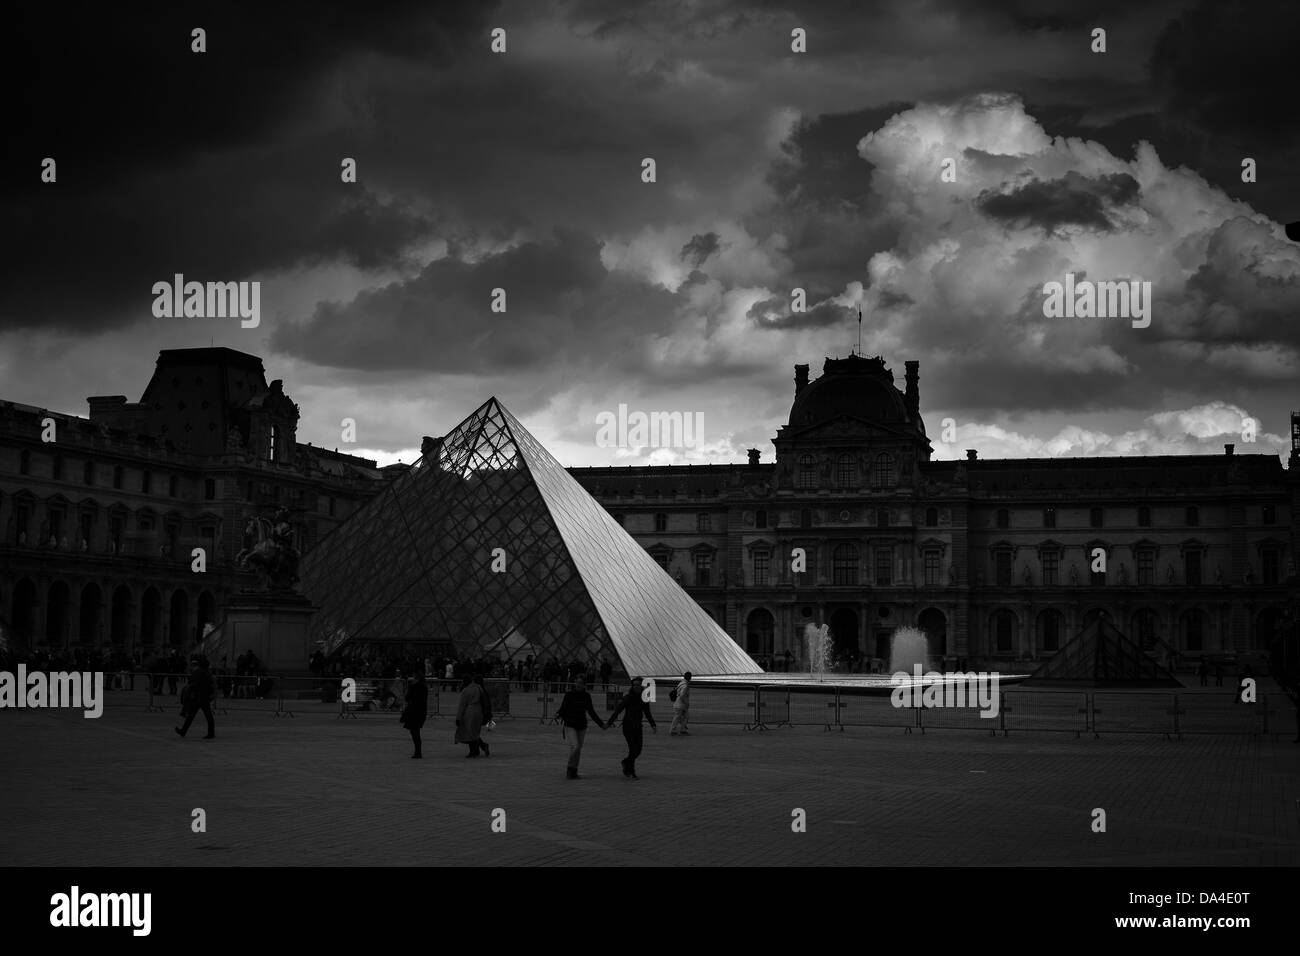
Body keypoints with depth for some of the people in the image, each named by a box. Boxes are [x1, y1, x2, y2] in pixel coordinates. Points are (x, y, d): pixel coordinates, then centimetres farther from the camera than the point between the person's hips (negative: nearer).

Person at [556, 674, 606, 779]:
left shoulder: (586, 696, 6)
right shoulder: (569, 695, -5)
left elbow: (591, 712, 16)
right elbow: (563, 709, -5)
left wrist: (601, 724, 16)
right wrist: (558, 714, -28)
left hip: (582, 726, 4)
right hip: (570, 725, -4)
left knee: (579, 749, 6)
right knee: (574, 746, -19)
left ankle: (574, 773, 14)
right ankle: (571, 770, -5)